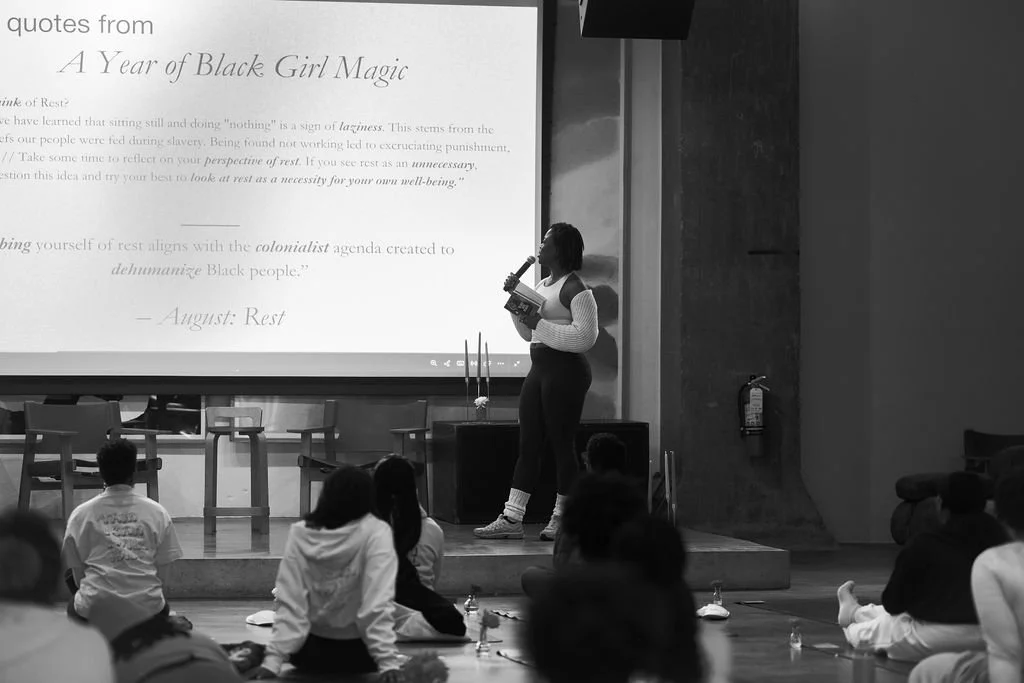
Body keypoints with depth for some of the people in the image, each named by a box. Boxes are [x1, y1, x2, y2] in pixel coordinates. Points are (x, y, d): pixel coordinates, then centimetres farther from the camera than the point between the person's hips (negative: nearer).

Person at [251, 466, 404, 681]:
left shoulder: (298, 534, -10)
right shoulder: (376, 532, -17)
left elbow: (290, 603, -16)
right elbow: (378, 603, -25)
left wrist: (273, 660, -17)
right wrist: (388, 661, -27)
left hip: (310, 656, 5)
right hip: (358, 655, -5)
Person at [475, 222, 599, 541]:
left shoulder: (575, 289, -10)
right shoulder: (542, 286, 17)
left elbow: (585, 337, -20)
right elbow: (529, 334, 23)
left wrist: (540, 323, -19)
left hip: (566, 371, -9)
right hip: (539, 370, 9)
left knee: (562, 445, -3)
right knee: (528, 444, 5)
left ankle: (562, 518, 6)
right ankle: (511, 519, 4)